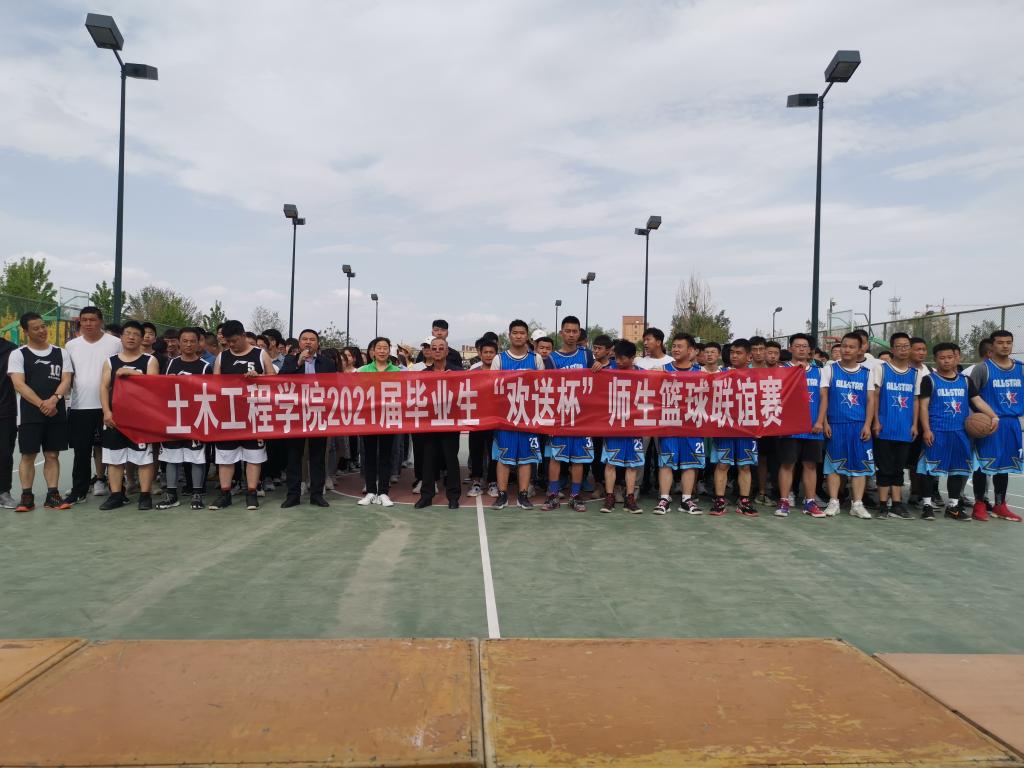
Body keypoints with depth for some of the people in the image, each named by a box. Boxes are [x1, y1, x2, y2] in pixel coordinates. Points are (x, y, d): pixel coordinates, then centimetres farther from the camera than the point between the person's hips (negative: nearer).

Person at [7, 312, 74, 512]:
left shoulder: (61, 353, 9)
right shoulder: (18, 355, 1)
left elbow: (66, 381, 1)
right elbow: (19, 384, -8)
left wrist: (54, 399, -17)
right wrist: (41, 404, -16)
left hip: (57, 412, 2)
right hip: (30, 413, -2)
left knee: (52, 455, 6)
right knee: (28, 455, 1)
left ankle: (52, 495, 10)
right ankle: (26, 496, 9)